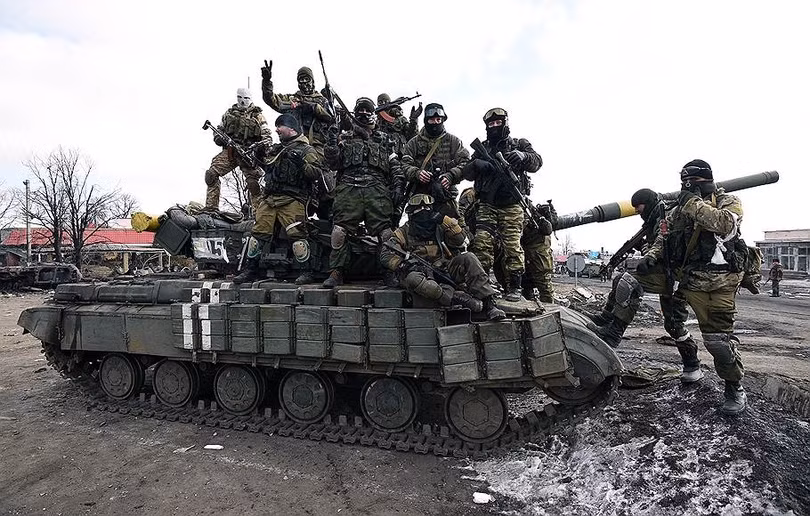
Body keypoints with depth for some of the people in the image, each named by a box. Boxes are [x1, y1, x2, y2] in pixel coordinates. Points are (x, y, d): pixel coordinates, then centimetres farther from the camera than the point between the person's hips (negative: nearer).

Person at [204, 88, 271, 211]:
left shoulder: (257, 116, 5)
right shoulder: (229, 113, 16)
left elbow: (267, 136, -1)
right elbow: (219, 129, 26)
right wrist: (218, 137, 4)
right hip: (229, 151, 4)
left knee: (253, 182, -15)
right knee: (211, 174, -7)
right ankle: (211, 207, 1)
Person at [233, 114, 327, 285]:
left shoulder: (306, 150, 2)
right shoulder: (274, 149, 24)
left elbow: (318, 173, -10)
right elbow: (266, 168, 38)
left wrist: (302, 164, -23)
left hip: (292, 200, -6)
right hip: (269, 199, 7)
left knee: (296, 234, -15)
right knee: (258, 233, 3)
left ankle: (307, 271, -6)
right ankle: (251, 269, 13)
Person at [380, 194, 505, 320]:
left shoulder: (440, 228, 19)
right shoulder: (403, 233, 9)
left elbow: (459, 239, 4)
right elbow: (386, 254, -2)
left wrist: (444, 220, -4)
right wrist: (404, 266, -19)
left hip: (445, 271, 3)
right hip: (424, 275, -3)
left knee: (468, 258, -19)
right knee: (412, 278, -37)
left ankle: (488, 304, -26)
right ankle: (457, 297, -44)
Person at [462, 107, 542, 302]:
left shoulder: (519, 144, 12)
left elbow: (537, 162, -4)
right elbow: (467, 174, 11)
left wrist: (523, 156, -27)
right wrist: (476, 164, -12)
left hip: (512, 207, -2)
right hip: (487, 206, 2)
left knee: (513, 246, -8)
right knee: (482, 243, -11)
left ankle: (514, 288, -1)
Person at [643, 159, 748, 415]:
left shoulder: (728, 202, 3)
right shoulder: (677, 211, 17)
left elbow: (724, 223, -19)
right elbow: (663, 238, 16)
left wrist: (694, 203, -15)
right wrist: (651, 256, -3)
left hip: (721, 282, -4)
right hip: (691, 281, 4)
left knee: (718, 336, -6)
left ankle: (734, 389, 9)